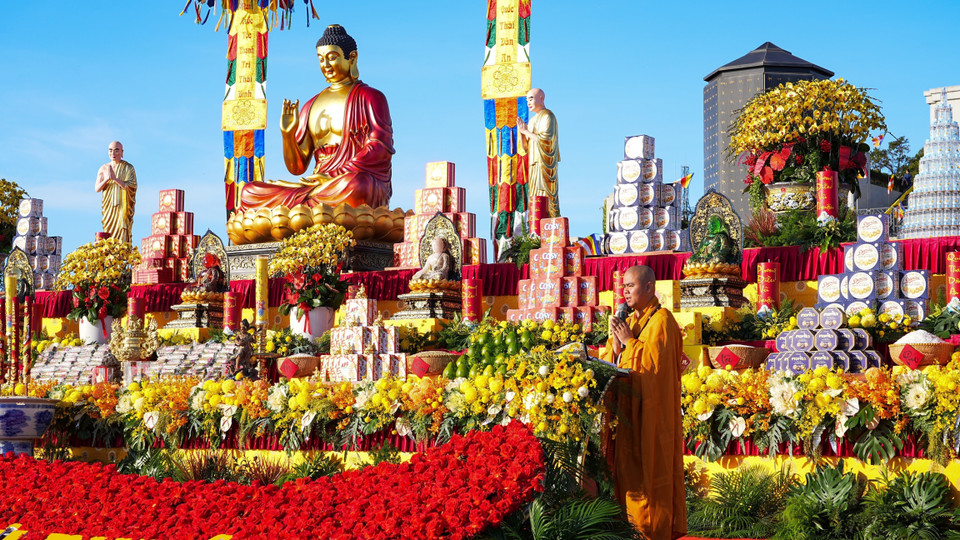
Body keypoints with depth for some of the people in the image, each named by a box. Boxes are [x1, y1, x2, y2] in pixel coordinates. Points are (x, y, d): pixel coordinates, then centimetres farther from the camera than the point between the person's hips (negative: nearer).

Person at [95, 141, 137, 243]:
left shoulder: (128, 168, 0)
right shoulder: (104, 168, 9)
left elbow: (131, 187, -11)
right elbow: (97, 189, 4)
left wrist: (115, 178, -20)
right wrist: (107, 179, -15)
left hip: (123, 207, -3)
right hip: (109, 207, 3)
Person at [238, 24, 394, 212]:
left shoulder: (369, 97, 6)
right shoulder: (311, 105, 21)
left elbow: (379, 150, -8)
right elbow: (296, 168, 17)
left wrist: (336, 176, -17)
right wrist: (287, 134, -3)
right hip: (319, 185, 5)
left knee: (354, 185, -43)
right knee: (249, 192, -13)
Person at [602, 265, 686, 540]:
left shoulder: (662, 321, -10)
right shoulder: (631, 321, 15)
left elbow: (655, 362, -20)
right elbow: (612, 363, 13)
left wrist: (629, 341, -13)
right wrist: (616, 344, -6)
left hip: (651, 410, -8)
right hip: (629, 408, 8)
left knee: (650, 469, -5)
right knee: (628, 464, 7)